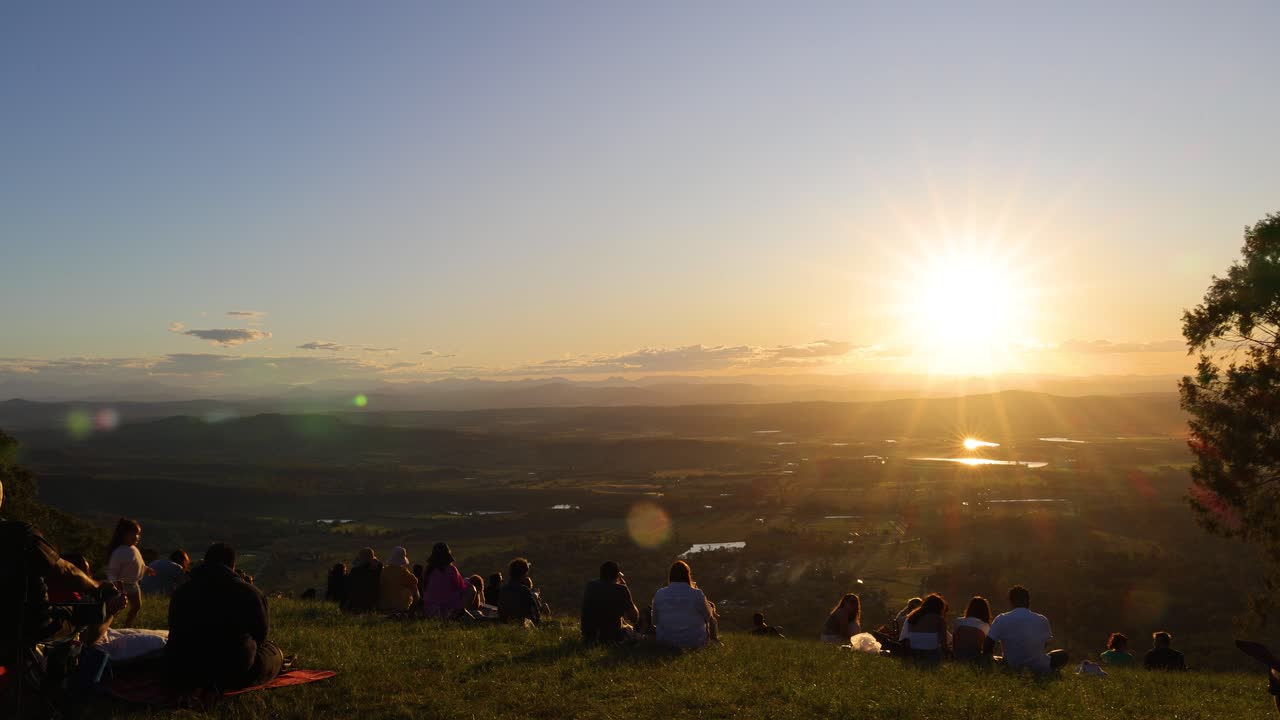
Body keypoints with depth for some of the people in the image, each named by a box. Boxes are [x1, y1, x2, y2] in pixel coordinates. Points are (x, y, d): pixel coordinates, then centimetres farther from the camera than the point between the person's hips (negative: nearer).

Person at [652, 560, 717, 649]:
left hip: (666, 642, 3)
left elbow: (655, 621, 1)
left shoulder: (659, 594, -11)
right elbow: (708, 616, -1)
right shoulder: (696, 594, -19)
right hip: (695, 642, -3)